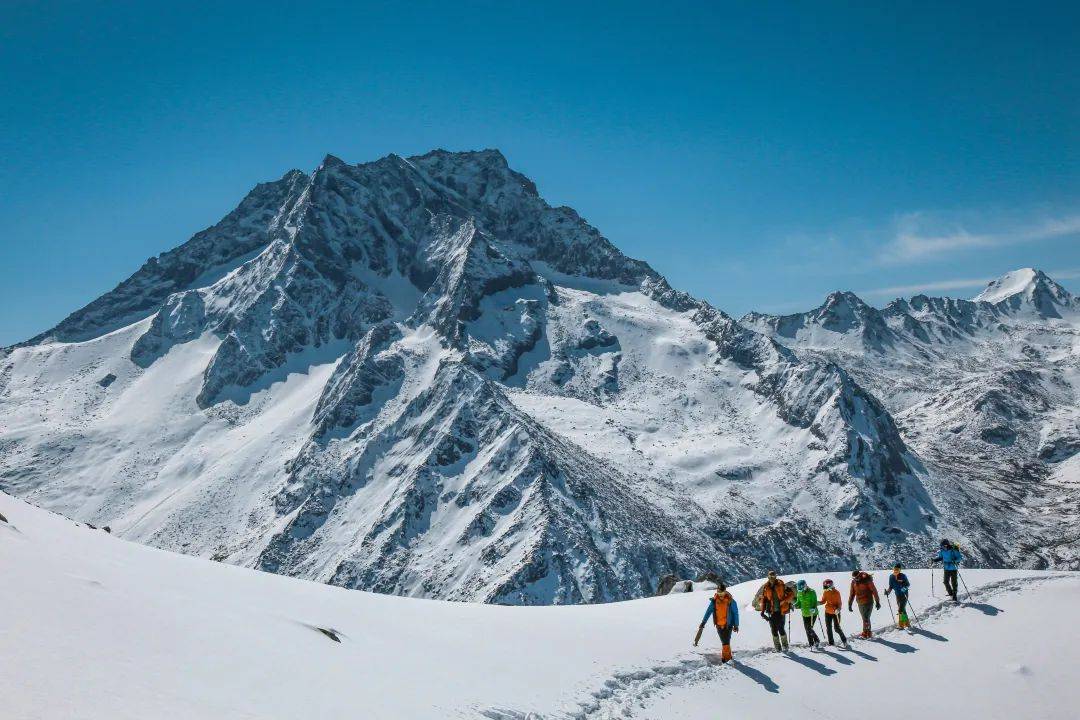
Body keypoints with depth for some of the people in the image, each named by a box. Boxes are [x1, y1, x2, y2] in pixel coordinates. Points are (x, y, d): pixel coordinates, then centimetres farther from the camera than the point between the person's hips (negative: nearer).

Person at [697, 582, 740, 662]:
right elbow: (708, 611, 0)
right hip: (719, 625, 4)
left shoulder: (730, 601, -11)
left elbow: (735, 613, -4)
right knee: (724, 641, 12)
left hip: (728, 625, -3)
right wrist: (703, 622, -6)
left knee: (726, 641, -9)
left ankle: (725, 656, 1)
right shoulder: (714, 601, -3)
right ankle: (728, 655, 26)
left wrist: (736, 625, -8)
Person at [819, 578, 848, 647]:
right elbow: (823, 601, 6)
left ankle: (844, 640, 16)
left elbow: (840, 603, -11)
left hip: (835, 613, -5)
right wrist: (817, 603, -12)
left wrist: (838, 609, -29)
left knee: (837, 628, -5)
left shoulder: (836, 593, -17)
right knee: (828, 628, 9)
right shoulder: (825, 592, -4)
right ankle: (831, 642, 22)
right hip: (828, 612, 5)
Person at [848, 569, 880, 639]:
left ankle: (865, 633, -8)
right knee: (865, 618, 11)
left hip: (868, 602, -6)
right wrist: (849, 604, 12)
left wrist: (877, 602, -8)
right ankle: (868, 632, 20)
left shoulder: (867, 580, -13)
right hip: (860, 604, 6)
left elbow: (874, 591, -9)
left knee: (866, 618, -12)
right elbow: (852, 594, 13)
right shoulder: (853, 582, 3)